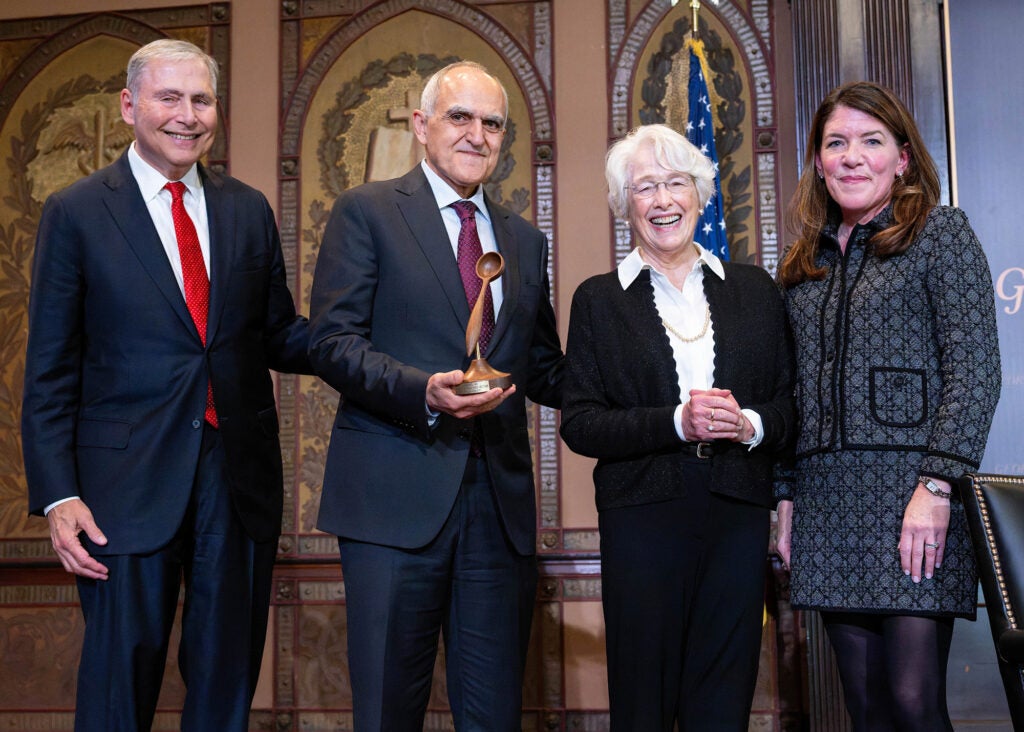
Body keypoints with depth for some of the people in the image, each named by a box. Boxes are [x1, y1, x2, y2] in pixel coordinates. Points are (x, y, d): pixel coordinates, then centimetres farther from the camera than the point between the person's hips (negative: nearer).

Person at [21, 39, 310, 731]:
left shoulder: (249, 209, 9)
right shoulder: (76, 213, -1)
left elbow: (279, 336, 11)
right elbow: (50, 370, -2)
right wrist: (58, 494, -11)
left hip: (240, 477, 4)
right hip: (129, 484, -3)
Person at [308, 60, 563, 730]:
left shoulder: (525, 241, 17)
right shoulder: (368, 212, 2)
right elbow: (332, 341, -6)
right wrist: (424, 392, -21)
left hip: (501, 501, 5)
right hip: (397, 498, -4)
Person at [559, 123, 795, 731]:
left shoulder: (755, 289, 12)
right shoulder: (599, 300, 6)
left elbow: (791, 402, 11)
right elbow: (579, 423, -2)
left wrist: (750, 424, -11)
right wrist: (677, 423, -14)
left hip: (739, 515, 2)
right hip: (644, 516, -1)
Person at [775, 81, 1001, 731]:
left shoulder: (941, 233, 2)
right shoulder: (805, 264, 17)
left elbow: (975, 368, -8)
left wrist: (937, 486, -16)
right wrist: (787, 495, 10)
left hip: (912, 498, -5)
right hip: (826, 502, 5)